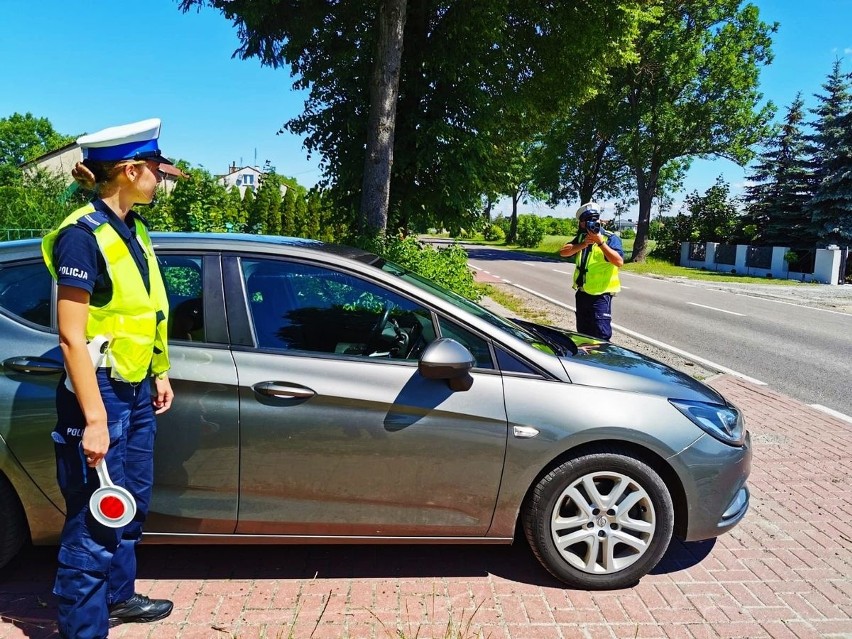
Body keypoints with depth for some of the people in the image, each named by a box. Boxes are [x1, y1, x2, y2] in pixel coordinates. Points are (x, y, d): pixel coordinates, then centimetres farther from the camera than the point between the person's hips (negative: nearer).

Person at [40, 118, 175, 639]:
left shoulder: (133, 229, 9)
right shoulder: (82, 235, -18)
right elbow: (71, 337, -20)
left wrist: (160, 374, 18)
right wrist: (94, 419, -21)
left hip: (137, 392, 9)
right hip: (100, 394, -9)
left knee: (132, 503, 20)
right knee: (95, 521, 1)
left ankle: (118, 597, 39)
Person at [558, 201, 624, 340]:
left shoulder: (610, 238, -9)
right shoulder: (581, 237, 9)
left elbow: (619, 262, -24)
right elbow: (563, 252, -5)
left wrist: (601, 242, -28)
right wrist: (584, 244, -20)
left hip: (600, 295, -6)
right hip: (582, 293, 7)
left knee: (601, 336, -8)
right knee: (583, 333, 19)